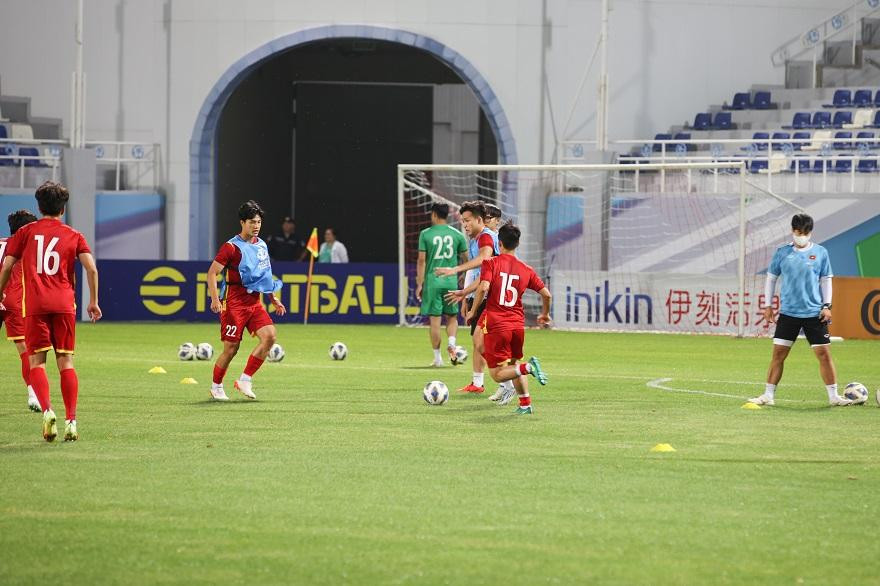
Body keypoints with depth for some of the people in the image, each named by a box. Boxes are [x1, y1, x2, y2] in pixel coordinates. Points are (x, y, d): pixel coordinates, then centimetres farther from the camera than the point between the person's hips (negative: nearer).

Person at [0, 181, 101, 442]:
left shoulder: (25, 232, 10)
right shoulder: (73, 236, 11)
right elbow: (91, 268, -1)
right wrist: (93, 302, 7)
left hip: (34, 305, -1)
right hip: (64, 304, 1)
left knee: (37, 361, 2)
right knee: (66, 361, 6)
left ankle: (47, 410, -22)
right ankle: (71, 420, -1)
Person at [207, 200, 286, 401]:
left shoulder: (262, 245, 13)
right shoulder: (232, 247, -9)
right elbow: (212, 273, -11)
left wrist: (274, 299, 25)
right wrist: (215, 299, -22)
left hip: (255, 302, 6)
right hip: (235, 303, -6)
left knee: (269, 335, -14)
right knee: (231, 348, -5)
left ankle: (245, 380, -6)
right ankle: (216, 387, 15)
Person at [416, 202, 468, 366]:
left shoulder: (425, 234, -3)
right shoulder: (457, 235, 4)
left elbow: (421, 260, -5)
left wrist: (419, 284, 0)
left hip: (432, 281, -2)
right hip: (451, 281, 2)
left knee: (434, 319, 3)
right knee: (452, 317, 16)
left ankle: (437, 358, 7)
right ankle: (451, 341, -12)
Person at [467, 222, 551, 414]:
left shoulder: (491, 263, -3)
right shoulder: (526, 269, 8)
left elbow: (483, 288, -18)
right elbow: (546, 294, 9)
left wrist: (473, 312, -5)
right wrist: (545, 315, 28)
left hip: (496, 324, -4)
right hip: (518, 324, 4)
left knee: (497, 374, 0)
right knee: (514, 364, 25)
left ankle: (528, 367, -25)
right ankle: (525, 404, 14)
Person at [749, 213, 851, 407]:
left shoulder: (820, 253, 2)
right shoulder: (782, 252, 3)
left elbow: (826, 280, 9)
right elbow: (771, 278, 12)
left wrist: (827, 305, 0)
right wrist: (768, 305, 8)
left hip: (814, 313, -1)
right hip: (788, 312, 1)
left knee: (824, 353, -2)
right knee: (778, 353, -1)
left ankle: (833, 396, 5)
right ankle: (768, 395, 6)